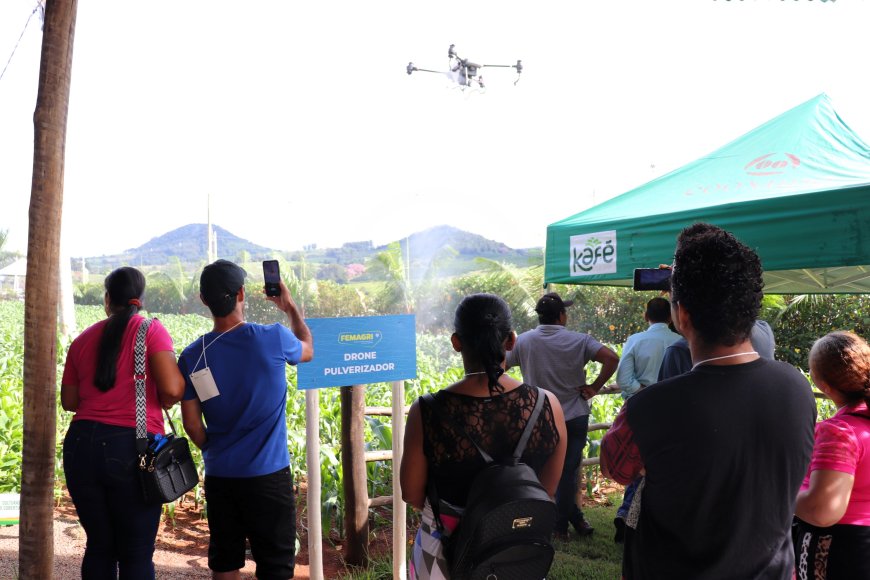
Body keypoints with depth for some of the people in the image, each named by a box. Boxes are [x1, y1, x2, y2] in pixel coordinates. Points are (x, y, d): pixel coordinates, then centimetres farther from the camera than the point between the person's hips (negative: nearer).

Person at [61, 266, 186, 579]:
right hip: (132, 449, -4)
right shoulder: (151, 330, -4)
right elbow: (172, 390, -14)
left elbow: (69, 401, 14)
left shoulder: (83, 339, 10)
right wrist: (162, 401, 7)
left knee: (99, 546, 18)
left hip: (81, 445, 5)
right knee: (137, 553, 6)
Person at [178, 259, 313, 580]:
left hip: (219, 477, 4)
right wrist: (290, 307, 23)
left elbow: (192, 424, 2)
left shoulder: (192, 356, -3)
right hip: (269, 475, -3)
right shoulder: (272, 338, -13)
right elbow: (308, 349, 11)